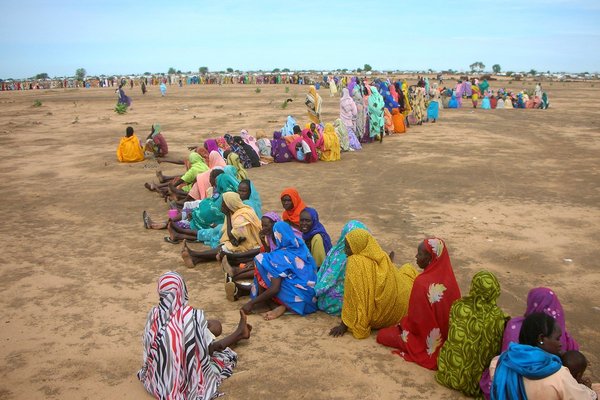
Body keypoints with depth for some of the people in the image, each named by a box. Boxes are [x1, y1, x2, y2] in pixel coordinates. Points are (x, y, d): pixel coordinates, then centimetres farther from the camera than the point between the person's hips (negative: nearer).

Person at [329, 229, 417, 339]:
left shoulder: (355, 262, -20)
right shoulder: (382, 256, -4)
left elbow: (351, 297, -18)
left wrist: (343, 325, -10)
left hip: (378, 319, -3)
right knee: (407, 268, 29)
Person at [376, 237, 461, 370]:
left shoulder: (422, 283, -30)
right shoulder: (448, 276, -10)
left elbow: (415, 318, -21)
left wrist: (403, 324, 2)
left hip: (429, 338, -8)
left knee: (382, 335, 7)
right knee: (404, 323, 29)